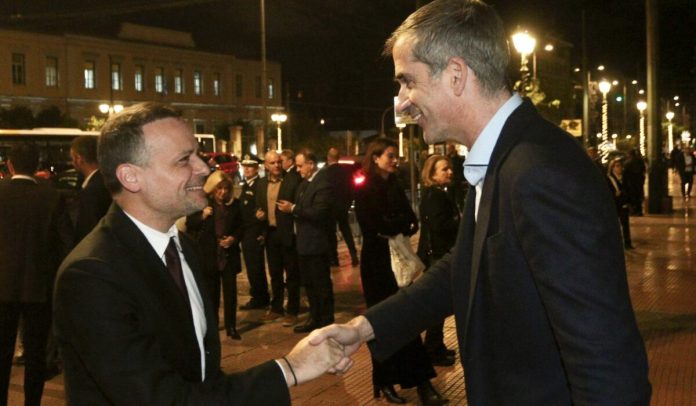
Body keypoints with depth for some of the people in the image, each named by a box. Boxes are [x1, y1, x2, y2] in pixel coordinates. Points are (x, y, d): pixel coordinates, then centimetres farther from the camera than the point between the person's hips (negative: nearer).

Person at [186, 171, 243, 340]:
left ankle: (231, 326, 7)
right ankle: (212, 324, 23)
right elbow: (189, 224, 0)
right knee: (211, 291, 10)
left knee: (230, 290, 0)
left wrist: (234, 238, -9)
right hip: (208, 255, -1)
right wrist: (202, 216, -18)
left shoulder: (234, 204, 1)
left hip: (229, 254, 1)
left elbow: (240, 226, 11)